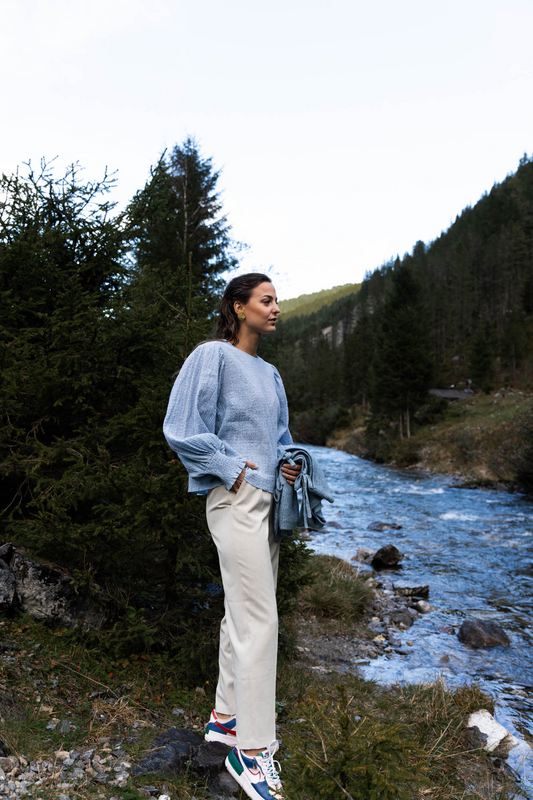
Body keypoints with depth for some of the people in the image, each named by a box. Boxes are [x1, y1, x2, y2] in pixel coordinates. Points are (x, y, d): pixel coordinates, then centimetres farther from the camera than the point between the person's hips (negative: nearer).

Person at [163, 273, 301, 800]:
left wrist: (288, 462, 7)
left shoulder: (268, 372, 17)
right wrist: (232, 470, -14)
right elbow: (182, 430, -13)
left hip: (266, 500, 9)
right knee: (258, 621, -8)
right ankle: (251, 751, 4)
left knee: (242, 613, 16)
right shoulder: (212, 357, -8)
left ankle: (226, 716, 31)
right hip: (235, 500, -8)